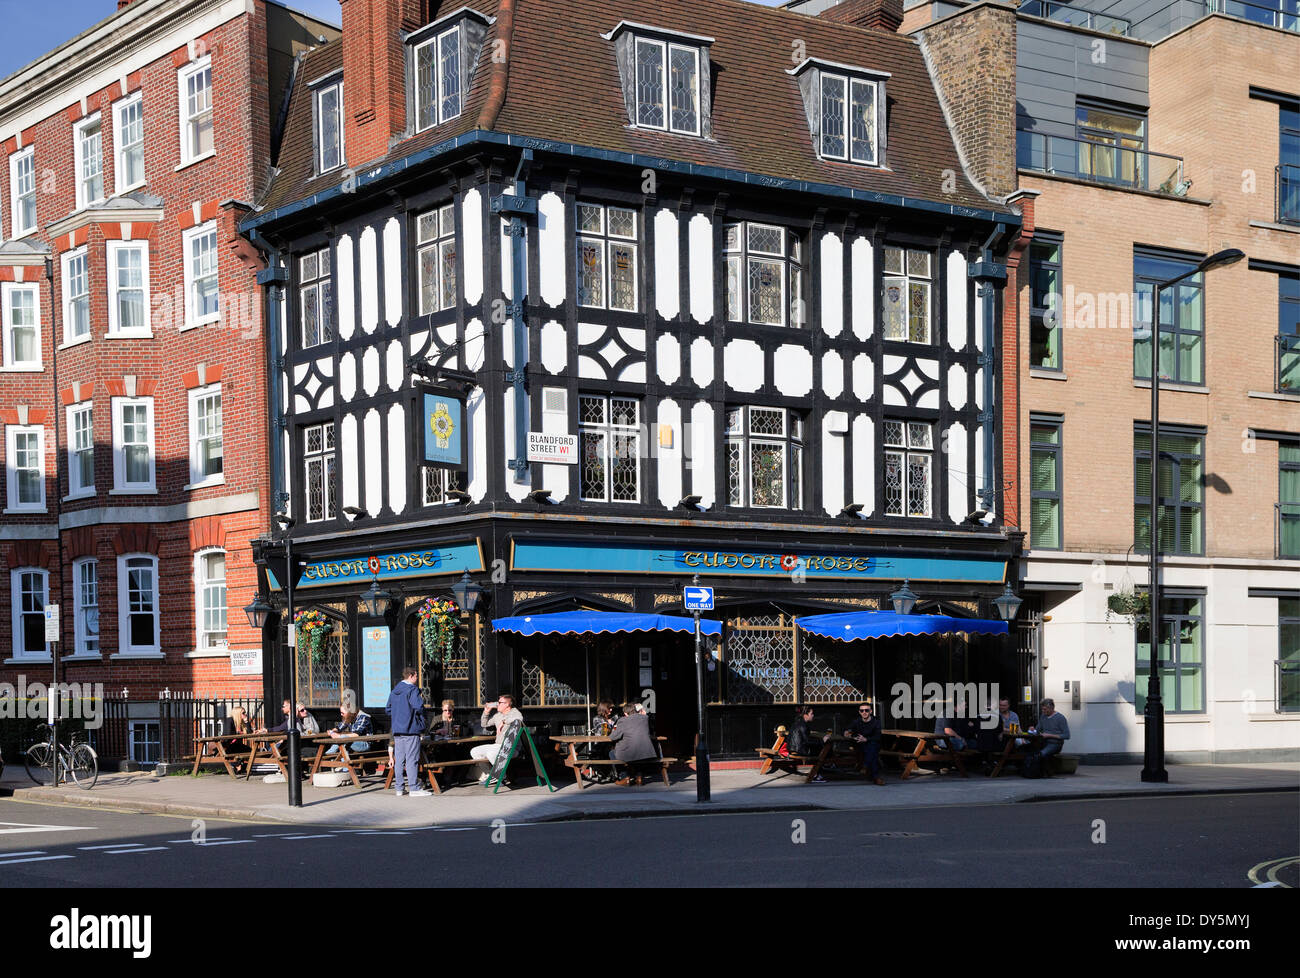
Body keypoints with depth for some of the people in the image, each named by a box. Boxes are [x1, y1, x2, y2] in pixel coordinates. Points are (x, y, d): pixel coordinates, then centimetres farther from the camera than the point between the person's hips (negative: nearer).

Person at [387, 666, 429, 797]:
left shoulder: (394, 691, 14)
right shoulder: (412, 689, -11)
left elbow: (389, 710, 19)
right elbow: (419, 707, -20)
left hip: (397, 730, 7)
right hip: (411, 729, -7)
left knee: (399, 760, 9)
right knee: (412, 759, -6)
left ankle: (399, 788, 12)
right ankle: (414, 788, -6)